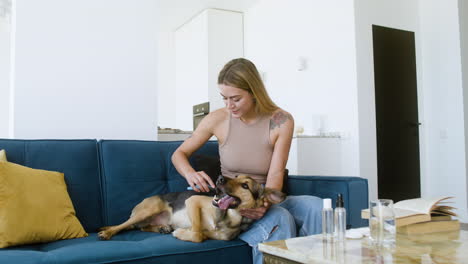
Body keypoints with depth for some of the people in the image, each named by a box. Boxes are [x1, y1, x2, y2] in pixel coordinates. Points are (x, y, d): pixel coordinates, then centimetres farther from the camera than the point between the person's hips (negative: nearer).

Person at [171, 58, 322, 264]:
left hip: (265, 200, 2)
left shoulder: (282, 121, -8)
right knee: (280, 218, -32)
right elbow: (179, 154, 5)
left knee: (316, 207, -28)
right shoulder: (217, 119, -6)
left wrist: (264, 202, -32)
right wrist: (190, 173, -18)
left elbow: (276, 174, -11)